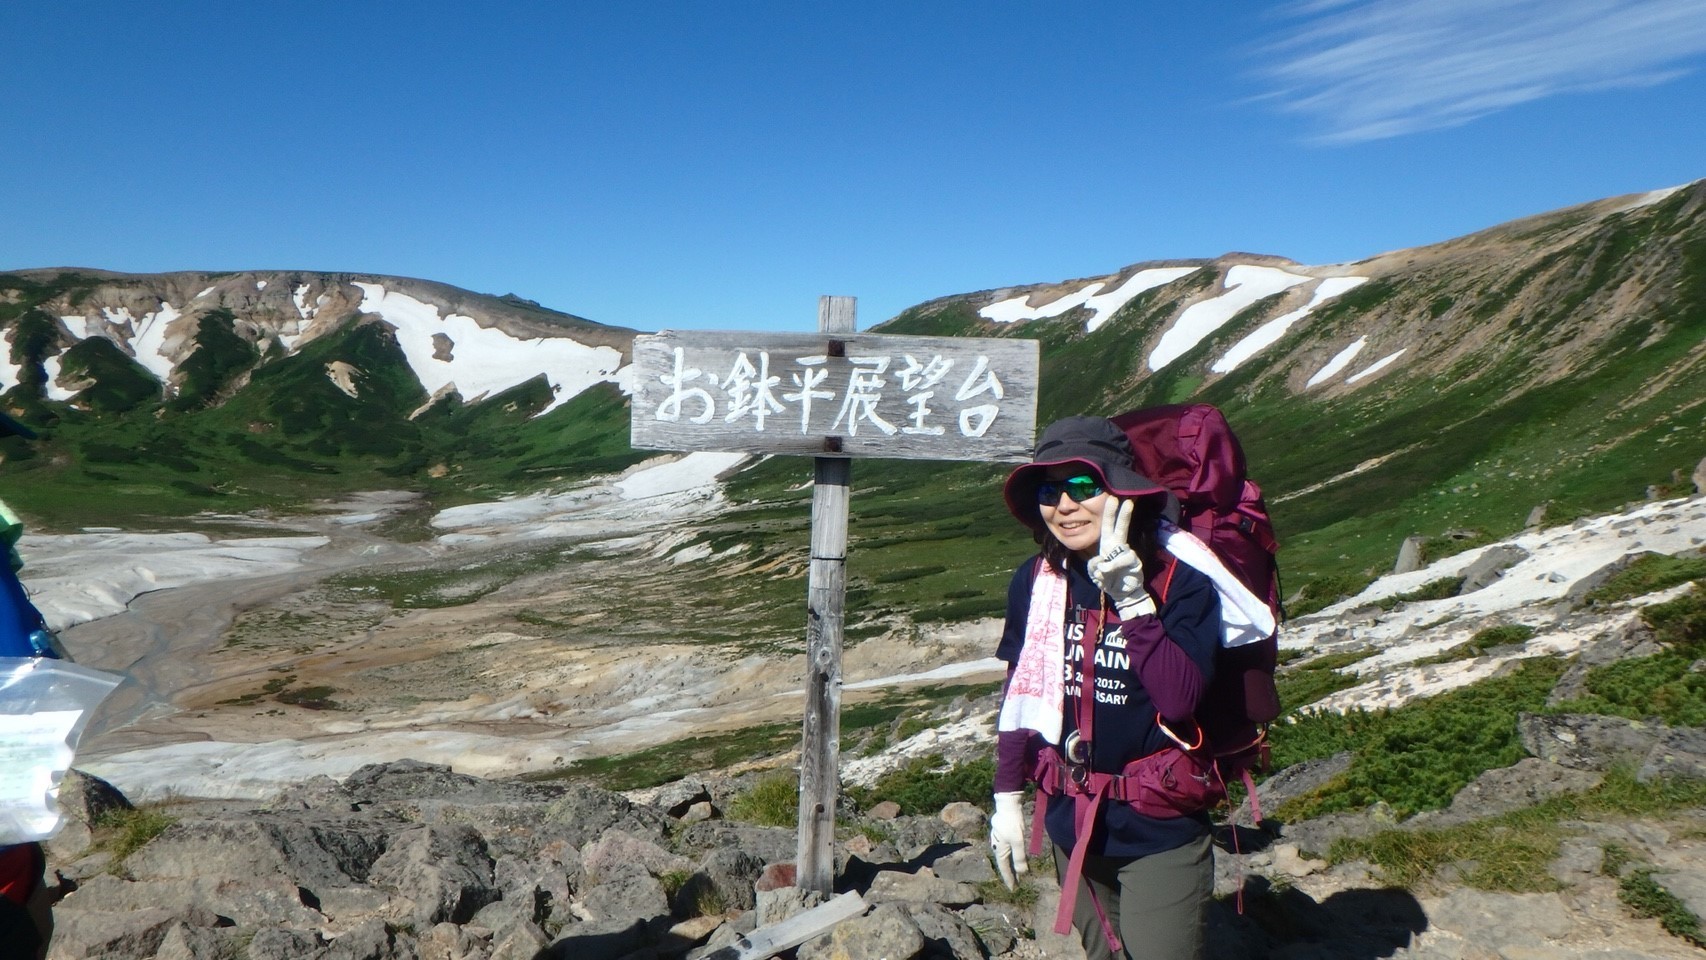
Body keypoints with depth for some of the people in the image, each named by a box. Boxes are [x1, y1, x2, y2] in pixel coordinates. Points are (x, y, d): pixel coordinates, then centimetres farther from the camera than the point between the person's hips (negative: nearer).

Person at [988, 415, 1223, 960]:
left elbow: (1180, 701, -26)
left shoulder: (1181, 580, -16)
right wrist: (1007, 798, 9)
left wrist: (1132, 598, -31)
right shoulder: (1036, 582, -4)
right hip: (1071, 824, 5)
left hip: (1159, 833, -4)